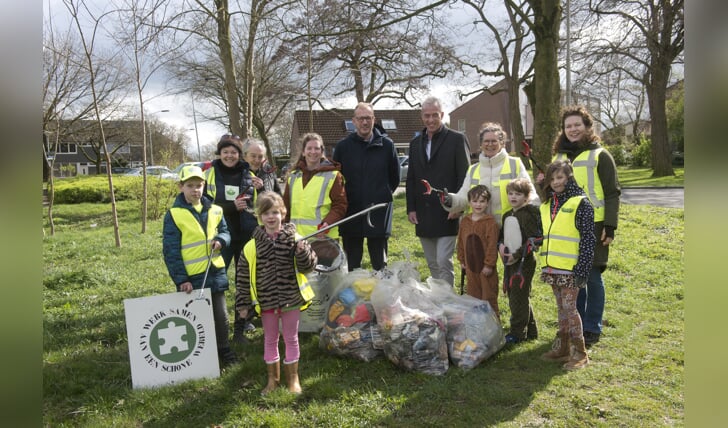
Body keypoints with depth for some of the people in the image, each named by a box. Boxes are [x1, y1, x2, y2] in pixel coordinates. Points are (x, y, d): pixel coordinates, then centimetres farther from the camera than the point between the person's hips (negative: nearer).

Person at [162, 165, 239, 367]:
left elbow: (225, 232, 17)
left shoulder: (215, 210, 4)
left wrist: (221, 240, -9)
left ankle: (224, 351, 29)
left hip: (215, 272, 4)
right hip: (192, 276, -4)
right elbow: (171, 251, -8)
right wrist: (180, 279, -12)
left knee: (220, 315, 13)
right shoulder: (174, 215, -8)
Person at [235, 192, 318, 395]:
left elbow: (309, 266, -7)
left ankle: (293, 378, 29)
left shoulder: (294, 239, -7)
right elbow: (244, 277, 0)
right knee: (270, 340, 16)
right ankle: (273, 378, 33)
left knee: (291, 339, 13)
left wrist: (302, 252, -27)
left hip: (291, 299, -1)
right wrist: (243, 304, 0)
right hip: (267, 302, 1)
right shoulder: (252, 246, -5)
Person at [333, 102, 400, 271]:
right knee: (351, 265, 10)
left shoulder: (386, 145, 1)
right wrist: (343, 200, 7)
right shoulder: (342, 146, 2)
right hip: (351, 212, 1)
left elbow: (395, 177, 11)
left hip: (378, 213, -1)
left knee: (380, 264, 8)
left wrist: (383, 195, 11)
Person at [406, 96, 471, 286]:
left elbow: (465, 176, -6)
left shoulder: (457, 139, -2)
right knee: (432, 264, 13)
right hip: (423, 215, 6)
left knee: (444, 262, -7)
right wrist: (411, 208, 7)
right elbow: (411, 179, 14)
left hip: (447, 213, -5)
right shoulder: (416, 143, 14)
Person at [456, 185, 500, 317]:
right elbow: (460, 241, 12)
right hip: (471, 266, 5)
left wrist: (489, 264, -15)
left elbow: (492, 245, -14)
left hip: (485, 267, -5)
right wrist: (461, 260, 12)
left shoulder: (490, 222, -13)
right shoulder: (465, 221, 5)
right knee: (473, 295, 15)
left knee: (489, 296, 4)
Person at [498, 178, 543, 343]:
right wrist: (500, 245, 2)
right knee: (512, 295, 13)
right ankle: (530, 330, 25)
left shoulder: (529, 214, -10)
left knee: (519, 297, -5)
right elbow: (502, 235, 24)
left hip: (524, 261, -9)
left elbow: (534, 240, -16)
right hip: (509, 262, 9)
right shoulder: (506, 215, 15)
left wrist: (517, 255, -17)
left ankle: (517, 332, 5)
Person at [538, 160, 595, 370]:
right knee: (561, 307, 14)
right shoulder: (546, 205, 13)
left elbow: (587, 238, -11)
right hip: (552, 267, 7)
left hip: (570, 267, -7)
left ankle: (579, 353, 6)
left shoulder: (580, 203, -8)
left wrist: (582, 269, -16)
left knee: (569, 307, -5)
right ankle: (561, 347, 24)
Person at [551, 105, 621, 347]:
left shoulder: (600, 155, 0)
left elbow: (612, 193, -3)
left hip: (593, 227, -4)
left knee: (592, 277, 1)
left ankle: (592, 329, 13)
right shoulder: (559, 157, 15)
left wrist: (610, 226, -10)